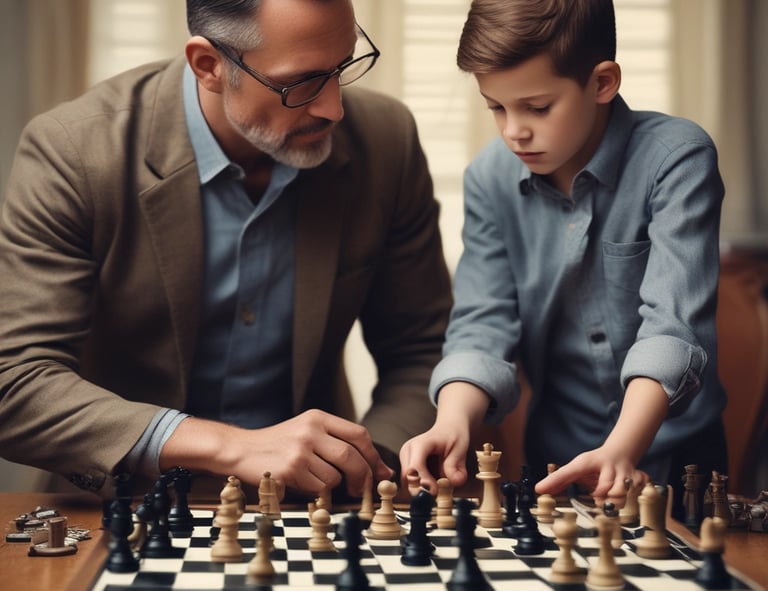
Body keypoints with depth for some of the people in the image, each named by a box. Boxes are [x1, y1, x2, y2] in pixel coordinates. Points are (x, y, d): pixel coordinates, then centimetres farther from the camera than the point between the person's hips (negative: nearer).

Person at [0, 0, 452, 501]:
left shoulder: (386, 139, -6)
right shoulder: (71, 152, -16)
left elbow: (423, 353, 4)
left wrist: (361, 465, -17)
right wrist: (230, 447, -31)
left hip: (308, 506, 1)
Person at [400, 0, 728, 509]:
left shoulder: (676, 157, -11)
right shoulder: (490, 180, 1)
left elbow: (674, 321, -21)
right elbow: (483, 324, -3)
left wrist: (622, 449, -34)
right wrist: (454, 423, -22)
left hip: (671, 456, -3)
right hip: (557, 460, 3)